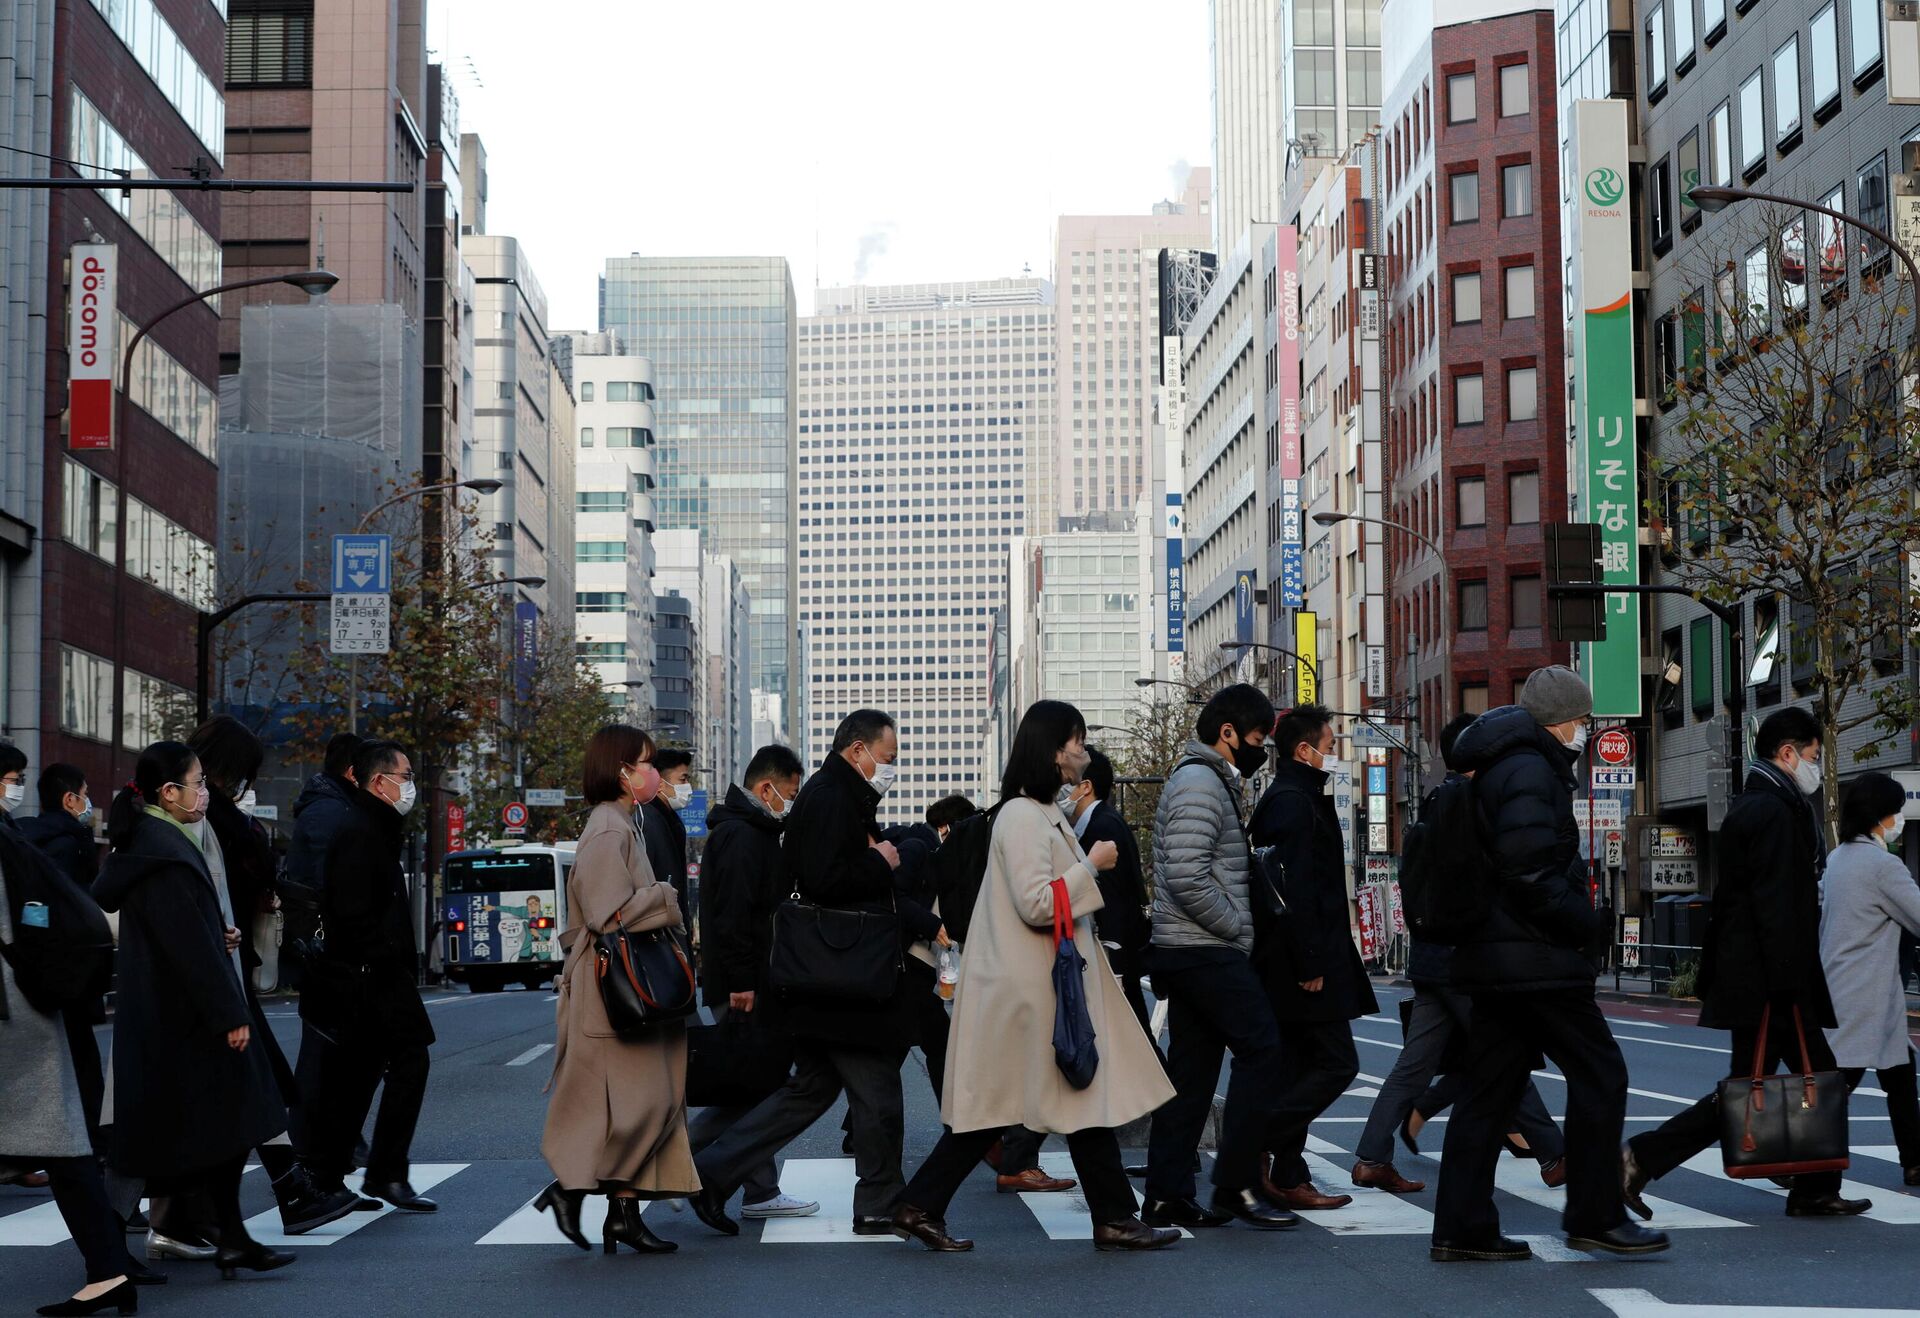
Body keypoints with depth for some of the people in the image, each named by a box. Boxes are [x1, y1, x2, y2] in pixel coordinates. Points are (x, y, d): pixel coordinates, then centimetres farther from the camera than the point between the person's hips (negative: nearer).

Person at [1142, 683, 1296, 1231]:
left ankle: (1167, 1195, 9)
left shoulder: (1209, 781, 21)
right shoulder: (1199, 784, -13)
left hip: (1190, 954, 10)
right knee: (1261, 1048, -9)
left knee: (1191, 1068, 9)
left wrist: (1236, 930, 15)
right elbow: (1188, 877, -23)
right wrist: (1238, 928, -14)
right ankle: (1236, 1185, -6)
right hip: (1207, 953, -10)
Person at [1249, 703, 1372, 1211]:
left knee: (1299, 1066, 11)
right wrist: (1311, 965, -22)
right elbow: (1295, 891, -22)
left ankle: (1289, 1178, 12)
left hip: (1285, 966, 11)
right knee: (1337, 1061, -7)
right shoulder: (1294, 803, -14)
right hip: (1298, 959, -11)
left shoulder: (1285, 799, 18)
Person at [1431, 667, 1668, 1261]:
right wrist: (1588, 925, -12)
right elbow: (1529, 871, -23)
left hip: (1493, 959, 10)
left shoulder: (1497, 771, 20)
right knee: (1600, 1075, -2)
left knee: (1490, 1088, 10)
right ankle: (1594, 1216, 3)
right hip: (1536, 961, -10)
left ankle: (1462, 1229, 10)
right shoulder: (1530, 771, -12)